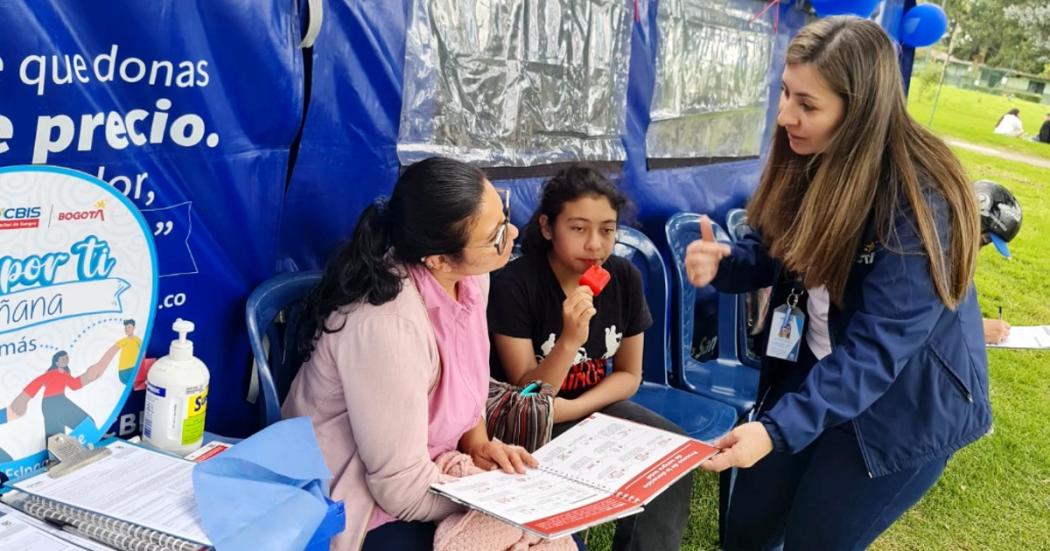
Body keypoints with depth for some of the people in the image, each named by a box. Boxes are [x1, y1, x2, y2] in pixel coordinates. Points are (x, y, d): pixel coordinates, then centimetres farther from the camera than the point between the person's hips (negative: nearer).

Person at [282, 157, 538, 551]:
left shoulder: (468, 276, -9)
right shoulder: (386, 326, -33)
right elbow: (404, 490, -26)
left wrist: (476, 442, -7)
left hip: (428, 467, 7)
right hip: (362, 511, -7)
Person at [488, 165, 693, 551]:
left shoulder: (625, 278, -6)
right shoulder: (514, 284, -21)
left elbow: (629, 375, 3)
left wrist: (572, 408, -16)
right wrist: (570, 340, -37)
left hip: (592, 406, 5)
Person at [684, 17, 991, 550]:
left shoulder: (917, 206, -31)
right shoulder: (810, 159, -9)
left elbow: (875, 350, -31)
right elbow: (776, 251, 3)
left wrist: (777, 427, -39)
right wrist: (723, 262, -20)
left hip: (904, 405, -6)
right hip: (816, 366, 7)